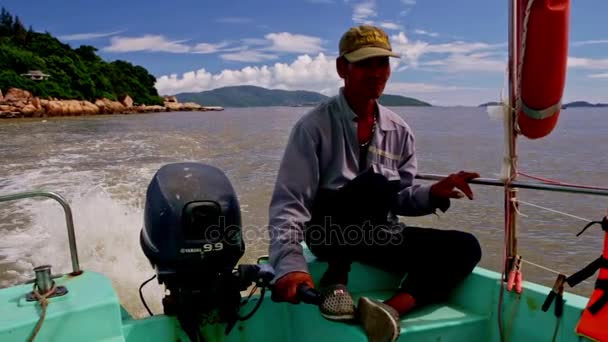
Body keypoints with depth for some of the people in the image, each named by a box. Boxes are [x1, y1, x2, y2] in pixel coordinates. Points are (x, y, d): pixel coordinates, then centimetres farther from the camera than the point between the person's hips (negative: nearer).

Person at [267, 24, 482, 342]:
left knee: (464, 247, -13)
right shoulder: (314, 126, -11)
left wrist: (433, 193, -10)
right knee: (373, 184, -34)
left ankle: (390, 308, -27)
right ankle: (335, 279, -16)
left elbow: (397, 200, 10)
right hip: (329, 232, -5)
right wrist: (290, 265, -32)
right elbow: (288, 203, -17)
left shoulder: (399, 131, 5)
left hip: (380, 236, 6)